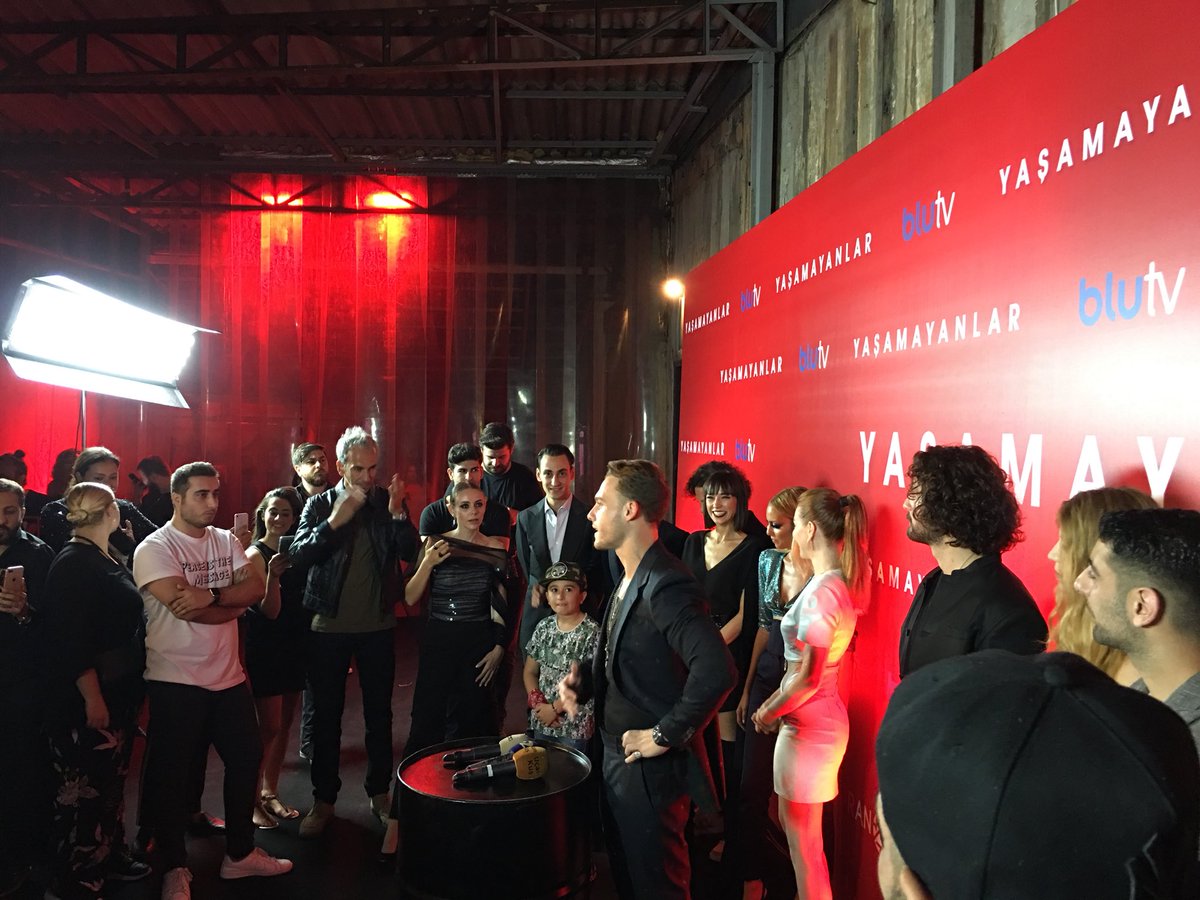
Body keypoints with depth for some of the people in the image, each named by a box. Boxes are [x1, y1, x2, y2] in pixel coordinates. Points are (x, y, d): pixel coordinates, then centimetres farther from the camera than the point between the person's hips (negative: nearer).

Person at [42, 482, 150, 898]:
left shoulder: (105, 559, 10)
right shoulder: (73, 564, -17)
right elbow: (70, 640, -22)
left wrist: (132, 689, 17)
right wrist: (92, 698, -23)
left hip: (118, 692, 9)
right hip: (87, 700, -9)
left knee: (112, 782, 19)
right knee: (83, 789, 2)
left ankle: (110, 857, 32)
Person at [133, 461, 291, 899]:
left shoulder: (227, 541, 5)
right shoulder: (153, 549, -11)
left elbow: (255, 587, -7)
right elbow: (183, 606, -23)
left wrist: (211, 595, -23)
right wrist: (233, 603, -10)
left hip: (228, 676, 6)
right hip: (175, 681, -6)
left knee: (246, 759, 13)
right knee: (171, 774, 6)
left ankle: (240, 853, 31)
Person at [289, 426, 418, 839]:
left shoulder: (388, 502, -1)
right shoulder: (320, 504, -3)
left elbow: (410, 552, -10)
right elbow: (297, 554, -13)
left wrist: (397, 514, -25)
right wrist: (334, 522, -25)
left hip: (378, 624, 1)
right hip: (330, 625, -1)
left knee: (379, 712, 12)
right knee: (326, 714, 8)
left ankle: (379, 792, 27)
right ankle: (323, 800, 21)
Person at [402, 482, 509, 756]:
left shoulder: (496, 549, 0)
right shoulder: (435, 545, -4)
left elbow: (499, 604, 7)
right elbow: (411, 598, -5)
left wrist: (499, 648, 1)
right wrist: (427, 563, -18)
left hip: (479, 641, 1)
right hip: (438, 640, -1)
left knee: (472, 719, 9)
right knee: (429, 717, 1)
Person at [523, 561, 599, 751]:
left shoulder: (592, 633, -13)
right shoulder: (544, 627, 3)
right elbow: (530, 672, 9)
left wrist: (555, 708, -14)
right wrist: (537, 703, -7)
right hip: (540, 722, 5)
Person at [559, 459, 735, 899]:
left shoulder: (666, 585, -25)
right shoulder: (628, 580, 6)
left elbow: (717, 671, -36)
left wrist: (666, 735, -25)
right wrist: (583, 674, 0)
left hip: (649, 769, -9)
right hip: (617, 758, 9)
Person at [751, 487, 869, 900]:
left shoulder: (822, 590, -25)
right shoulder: (835, 583, 5)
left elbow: (808, 678, -23)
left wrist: (768, 714, -9)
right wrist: (775, 702, 8)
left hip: (809, 724, -9)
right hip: (808, 719, 9)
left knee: (803, 840, 7)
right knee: (791, 822, 22)